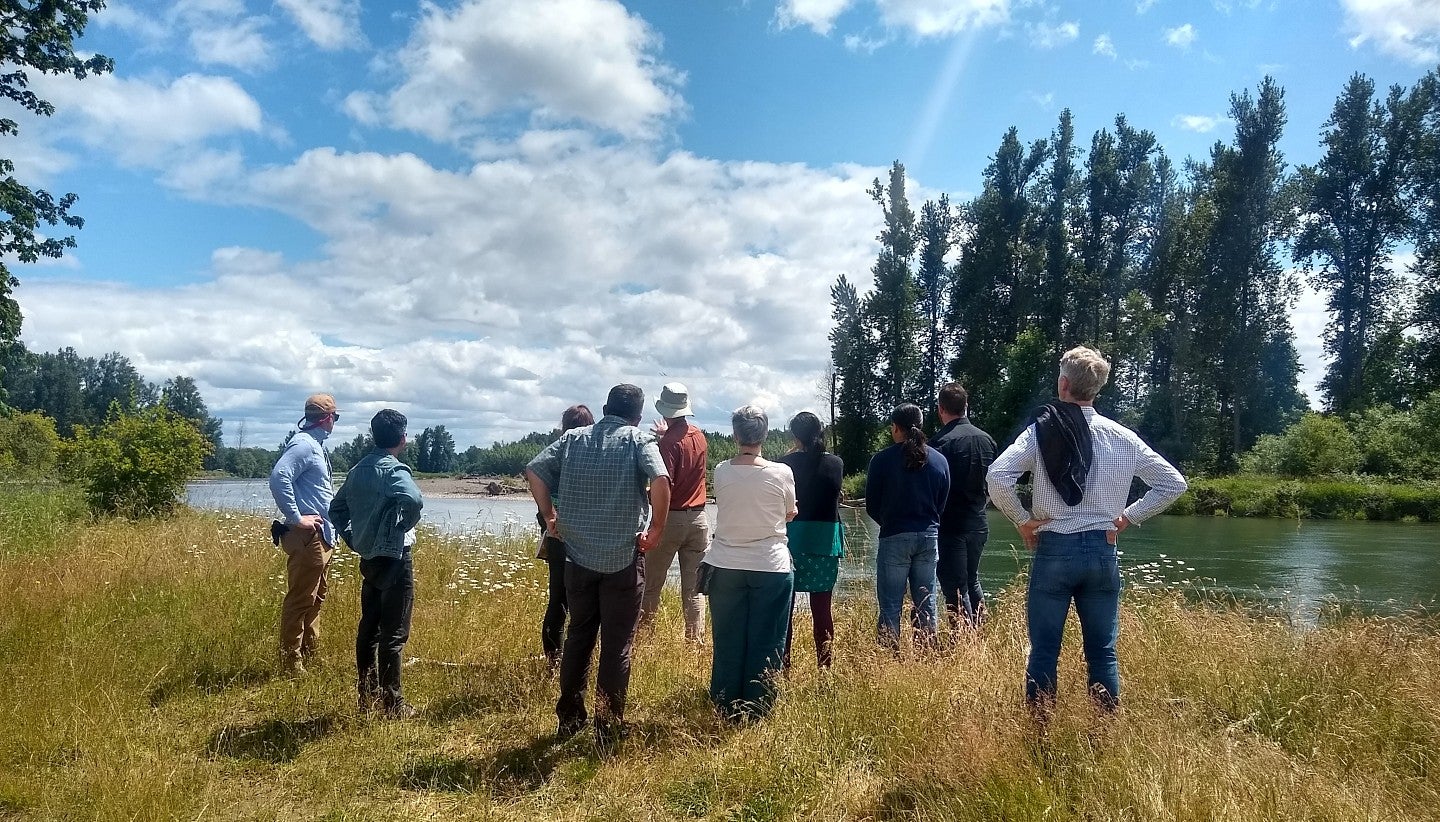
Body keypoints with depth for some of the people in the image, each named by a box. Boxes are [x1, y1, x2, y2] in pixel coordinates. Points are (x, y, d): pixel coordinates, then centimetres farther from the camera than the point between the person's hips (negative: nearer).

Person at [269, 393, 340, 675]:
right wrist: (296, 518, -22)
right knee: (300, 599, -4)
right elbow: (279, 478, -27)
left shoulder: (316, 444, 16)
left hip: (322, 535, 10)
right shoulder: (303, 444, -15)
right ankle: (291, 662, 3)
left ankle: (311, 653, 30)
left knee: (315, 597, 18)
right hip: (307, 535, -10)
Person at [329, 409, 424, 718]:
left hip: (369, 558, 8)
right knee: (394, 633, -2)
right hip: (394, 558, -8)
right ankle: (392, 703, 4)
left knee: (368, 627, 14)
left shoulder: (358, 469, 8)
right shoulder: (394, 469, -16)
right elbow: (414, 500, -36)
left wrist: (354, 540, 17)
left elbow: (336, 509, 18)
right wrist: (404, 527, -18)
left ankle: (366, 696, 23)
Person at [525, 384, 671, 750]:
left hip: (578, 555, 4)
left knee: (578, 637, 18)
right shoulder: (639, 440, -6)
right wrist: (657, 528, -11)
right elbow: (660, 480, -22)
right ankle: (609, 732, 12)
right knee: (617, 645, 6)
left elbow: (534, 470, 0)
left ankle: (569, 720, 28)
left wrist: (550, 516, 7)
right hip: (623, 558, -4)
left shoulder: (573, 437, 6)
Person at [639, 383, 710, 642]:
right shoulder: (698, 436, 6)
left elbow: (665, 486, -20)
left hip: (671, 518, -6)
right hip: (698, 518, 6)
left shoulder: (670, 442, -13)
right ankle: (694, 640, 7)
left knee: (651, 585, 5)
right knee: (693, 589, 8)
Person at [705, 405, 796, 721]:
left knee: (727, 640, 12)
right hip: (771, 567, -2)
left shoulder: (721, 472, -5)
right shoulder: (781, 473, -10)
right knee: (765, 643, 9)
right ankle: (758, 709, 16)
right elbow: (790, 514, 6)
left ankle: (726, 707, 22)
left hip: (726, 567, 2)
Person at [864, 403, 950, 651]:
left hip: (894, 538, -4)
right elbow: (942, 504, 11)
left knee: (890, 606, 1)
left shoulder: (882, 460, -8)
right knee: (926, 604, 11)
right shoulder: (939, 460, 4)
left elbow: (872, 507, -2)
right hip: (929, 537, 4)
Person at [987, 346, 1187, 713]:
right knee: (1103, 651, 12)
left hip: (1054, 549, -2)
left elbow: (997, 477, -19)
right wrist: (1129, 517, 10)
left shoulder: (1042, 431, -7)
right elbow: (1173, 483, 7)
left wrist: (1022, 519, -6)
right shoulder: (1122, 437, 2)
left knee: (1044, 650, 6)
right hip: (1102, 550, 3)